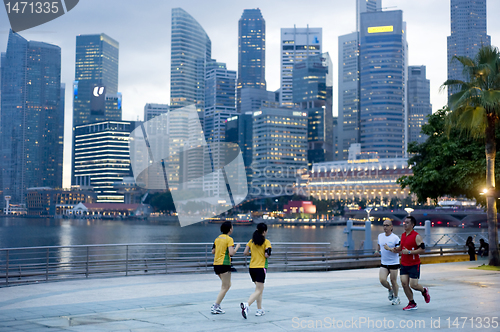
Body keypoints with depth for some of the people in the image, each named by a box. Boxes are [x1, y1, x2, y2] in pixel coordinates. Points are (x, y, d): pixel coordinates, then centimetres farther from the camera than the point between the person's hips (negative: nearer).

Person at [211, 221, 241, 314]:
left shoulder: (218, 238, 12)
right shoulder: (229, 239, -11)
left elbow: (213, 251, 16)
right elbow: (231, 253, -19)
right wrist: (237, 247, -3)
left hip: (216, 264, 8)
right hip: (224, 264, -8)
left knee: (228, 285, 19)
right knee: (225, 287, 0)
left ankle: (217, 304, 13)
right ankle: (215, 307, -2)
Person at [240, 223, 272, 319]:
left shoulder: (252, 241, 8)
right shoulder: (266, 242, -6)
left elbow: (245, 252, 2)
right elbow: (267, 255, -16)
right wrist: (268, 254, 6)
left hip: (252, 268, 6)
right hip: (261, 268, -6)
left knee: (260, 288, 20)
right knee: (258, 290, -7)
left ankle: (259, 310, 20)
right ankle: (246, 305, -31)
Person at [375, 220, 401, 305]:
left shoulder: (395, 237, -10)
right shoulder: (380, 236, 6)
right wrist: (378, 251, 5)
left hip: (394, 263, -4)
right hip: (383, 263, 4)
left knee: (393, 281, 3)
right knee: (382, 280, -11)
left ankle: (396, 297, 26)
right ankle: (390, 290, 20)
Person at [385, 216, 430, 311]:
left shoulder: (416, 236, -13)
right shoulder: (403, 235, 10)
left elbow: (423, 249, -17)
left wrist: (409, 252, -22)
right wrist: (393, 249, 7)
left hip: (414, 265, -6)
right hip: (404, 264, 7)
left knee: (413, 285, -8)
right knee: (404, 283, -1)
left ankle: (424, 291, 26)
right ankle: (412, 304, 10)